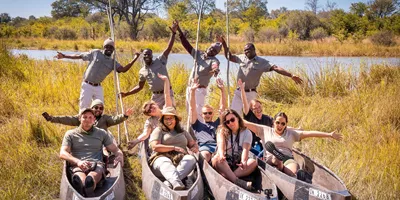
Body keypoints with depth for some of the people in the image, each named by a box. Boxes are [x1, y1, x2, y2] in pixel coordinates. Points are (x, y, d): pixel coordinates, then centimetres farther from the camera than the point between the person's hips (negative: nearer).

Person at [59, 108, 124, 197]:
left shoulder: (101, 133, 25)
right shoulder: (70, 134, 20)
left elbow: (115, 149, 25)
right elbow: (62, 153, 7)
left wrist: (120, 155, -2)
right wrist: (78, 161, -12)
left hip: (97, 165, 1)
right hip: (78, 166, -1)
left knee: (90, 179, -39)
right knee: (80, 180, -40)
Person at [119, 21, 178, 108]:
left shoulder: (160, 61, 0)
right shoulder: (142, 71, 10)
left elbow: (168, 48, -7)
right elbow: (140, 86, 19)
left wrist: (173, 33, -16)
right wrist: (126, 94, 11)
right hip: (156, 96, 3)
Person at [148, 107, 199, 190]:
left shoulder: (183, 132, 29)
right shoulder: (158, 131, 15)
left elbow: (194, 145, 25)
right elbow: (155, 147, -1)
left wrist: (194, 148, -1)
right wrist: (174, 148, -4)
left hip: (180, 159, 3)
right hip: (162, 157, -3)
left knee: (191, 159, -31)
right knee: (165, 162, -39)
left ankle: (168, 183, -51)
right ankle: (176, 183, -69)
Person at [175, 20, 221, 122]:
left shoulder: (214, 60, -10)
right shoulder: (198, 54, 6)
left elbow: (215, 67, -33)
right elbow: (187, 45, 5)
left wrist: (216, 70, -59)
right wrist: (179, 31, -3)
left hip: (200, 90, -6)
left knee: (197, 112, -16)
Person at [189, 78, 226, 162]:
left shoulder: (217, 123, 36)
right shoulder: (197, 125, 32)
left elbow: (223, 107, 29)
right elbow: (192, 109, 23)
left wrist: (222, 89, 20)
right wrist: (192, 91, 15)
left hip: (219, 145, 2)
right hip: (205, 146, -2)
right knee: (205, 155, -39)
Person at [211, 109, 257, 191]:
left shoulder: (247, 133, 5)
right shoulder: (222, 132, 6)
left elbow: (245, 149, -13)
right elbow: (221, 144, -16)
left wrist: (244, 162, -35)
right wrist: (221, 155, -40)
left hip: (239, 163, 1)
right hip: (225, 163, -1)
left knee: (253, 162, -28)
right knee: (216, 159, -33)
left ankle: (227, 177, -42)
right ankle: (237, 181, -50)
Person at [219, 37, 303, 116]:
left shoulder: (262, 62, -6)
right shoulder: (242, 58, 6)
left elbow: (275, 68, -14)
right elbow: (229, 57, 15)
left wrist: (291, 75, -23)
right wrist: (224, 44, 4)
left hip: (250, 94, -3)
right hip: (238, 92, 3)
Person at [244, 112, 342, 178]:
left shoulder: (291, 133, 22)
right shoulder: (265, 130, 20)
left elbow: (308, 133, 13)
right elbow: (248, 124, 13)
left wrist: (329, 135, 6)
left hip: (287, 158, 1)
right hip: (270, 159, -1)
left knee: (293, 172, -36)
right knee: (275, 157, -40)